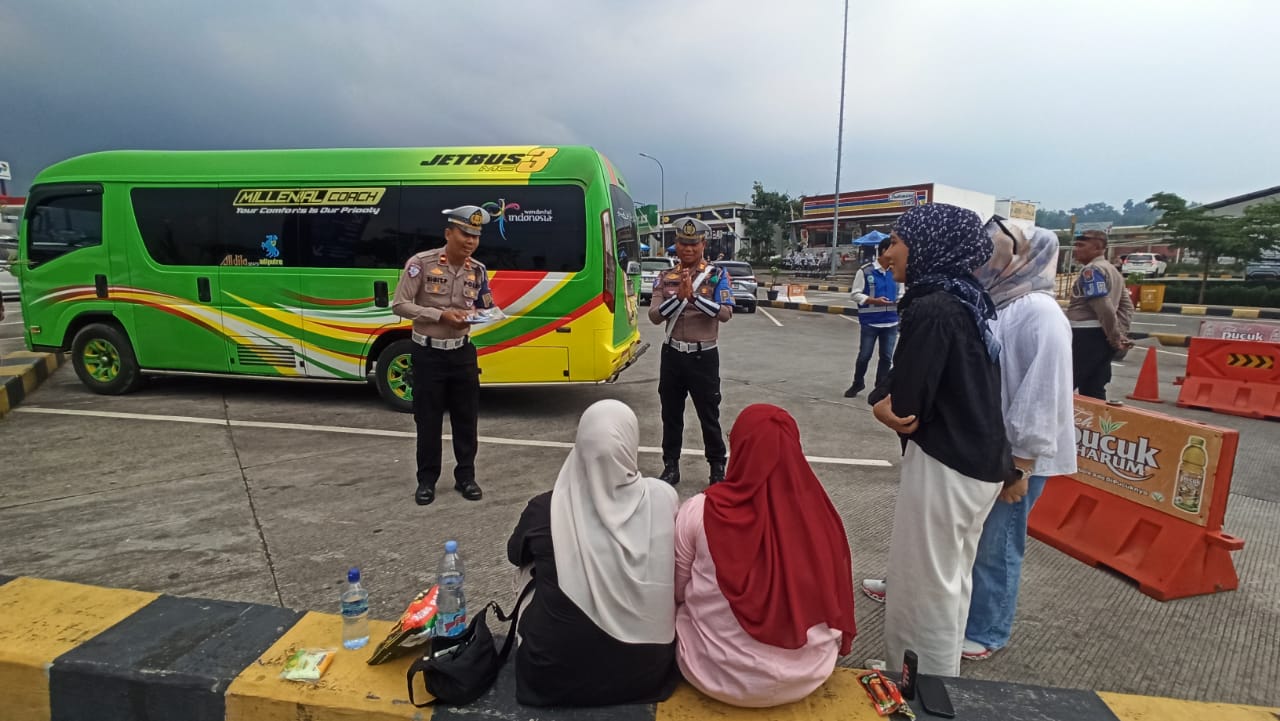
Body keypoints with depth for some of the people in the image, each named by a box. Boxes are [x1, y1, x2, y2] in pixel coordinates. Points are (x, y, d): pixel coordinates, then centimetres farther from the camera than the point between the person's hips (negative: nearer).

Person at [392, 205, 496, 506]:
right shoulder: (421, 263, -12)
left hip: (462, 352, 4)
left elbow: (487, 307, 11)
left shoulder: (478, 270, 0)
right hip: (428, 352, -3)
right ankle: (427, 480, 21)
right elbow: (400, 305, -11)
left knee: (466, 418, 9)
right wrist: (441, 315, -21)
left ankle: (465, 476, 24)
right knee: (428, 420, 5)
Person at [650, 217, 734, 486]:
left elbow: (726, 313, -18)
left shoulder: (717, 275, -4)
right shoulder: (665, 278, 3)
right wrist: (679, 296, -23)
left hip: (703, 356, -2)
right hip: (672, 355, 3)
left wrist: (694, 296, -29)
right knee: (671, 415, 12)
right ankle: (671, 467, 26)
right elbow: (654, 316, -8)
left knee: (709, 416, 7)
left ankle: (718, 468, 23)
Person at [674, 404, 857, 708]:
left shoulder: (699, 512, -18)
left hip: (719, 674, -2)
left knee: (681, 610, 24)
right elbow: (835, 602, 4)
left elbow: (678, 593, -2)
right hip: (809, 674, 3)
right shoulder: (821, 516, -11)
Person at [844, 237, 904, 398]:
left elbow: (900, 294, 13)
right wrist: (874, 301, -20)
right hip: (869, 323, -4)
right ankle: (857, 383, 28)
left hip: (891, 323, 4)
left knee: (886, 357, 9)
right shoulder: (865, 271, -8)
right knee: (864, 355, 7)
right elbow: (856, 294, -7)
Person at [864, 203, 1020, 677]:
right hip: (980, 461, 10)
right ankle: (939, 682, 39)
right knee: (951, 580, 22)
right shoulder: (970, 301, 8)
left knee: (923, 586, 6)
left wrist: (882, 404, 1)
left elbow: (905, 404, -20)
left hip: (944, 464, -10)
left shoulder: (931, 309, -19)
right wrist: (892, 398, -5)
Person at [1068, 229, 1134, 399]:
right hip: (1101, 337, 10)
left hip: (1086, 336, -10)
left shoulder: (1092, 270, -11)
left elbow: (1104, 307, -19)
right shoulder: (1112, 270, 21)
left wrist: (1115, 337, -11)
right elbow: (1127, 306, 20)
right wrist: (1121, 334, 11)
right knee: (1094, 390, 11)